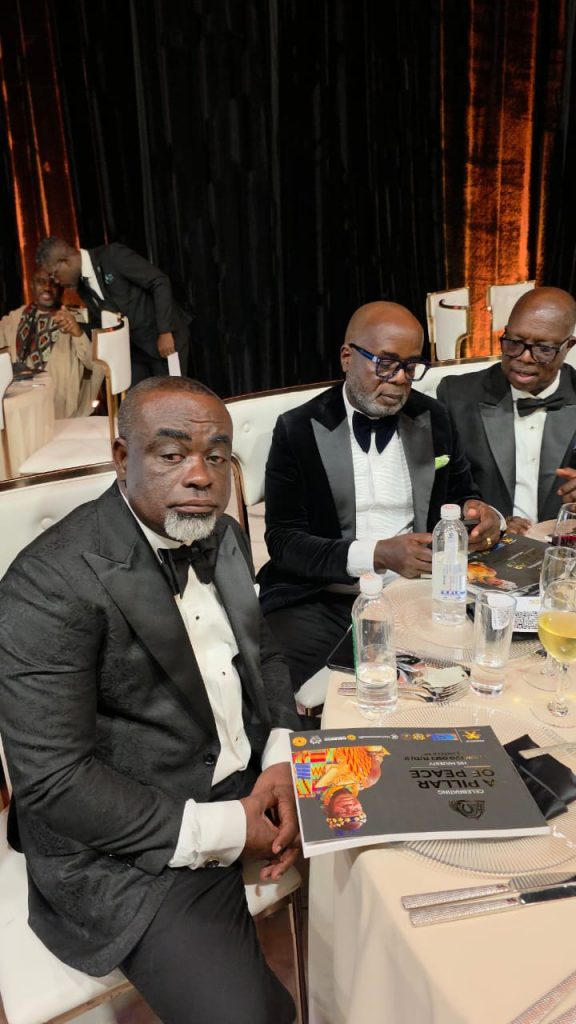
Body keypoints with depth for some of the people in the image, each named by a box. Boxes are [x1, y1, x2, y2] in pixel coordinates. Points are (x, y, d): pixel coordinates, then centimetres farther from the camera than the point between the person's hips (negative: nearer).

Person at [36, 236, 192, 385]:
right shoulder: (82, 286, 6)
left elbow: (160, 283, -18)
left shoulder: (113, 255, -17)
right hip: (135, 347, 7)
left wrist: (165, 332, -22)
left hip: (165, 339, -7)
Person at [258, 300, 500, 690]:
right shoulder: (299, 429, -3)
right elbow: (283, 540, -7)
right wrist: (378, 554, -21)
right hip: (320, 600, -3)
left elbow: (464, 496, 19)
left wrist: (480, 513, -7)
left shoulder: (433, 418, 7)